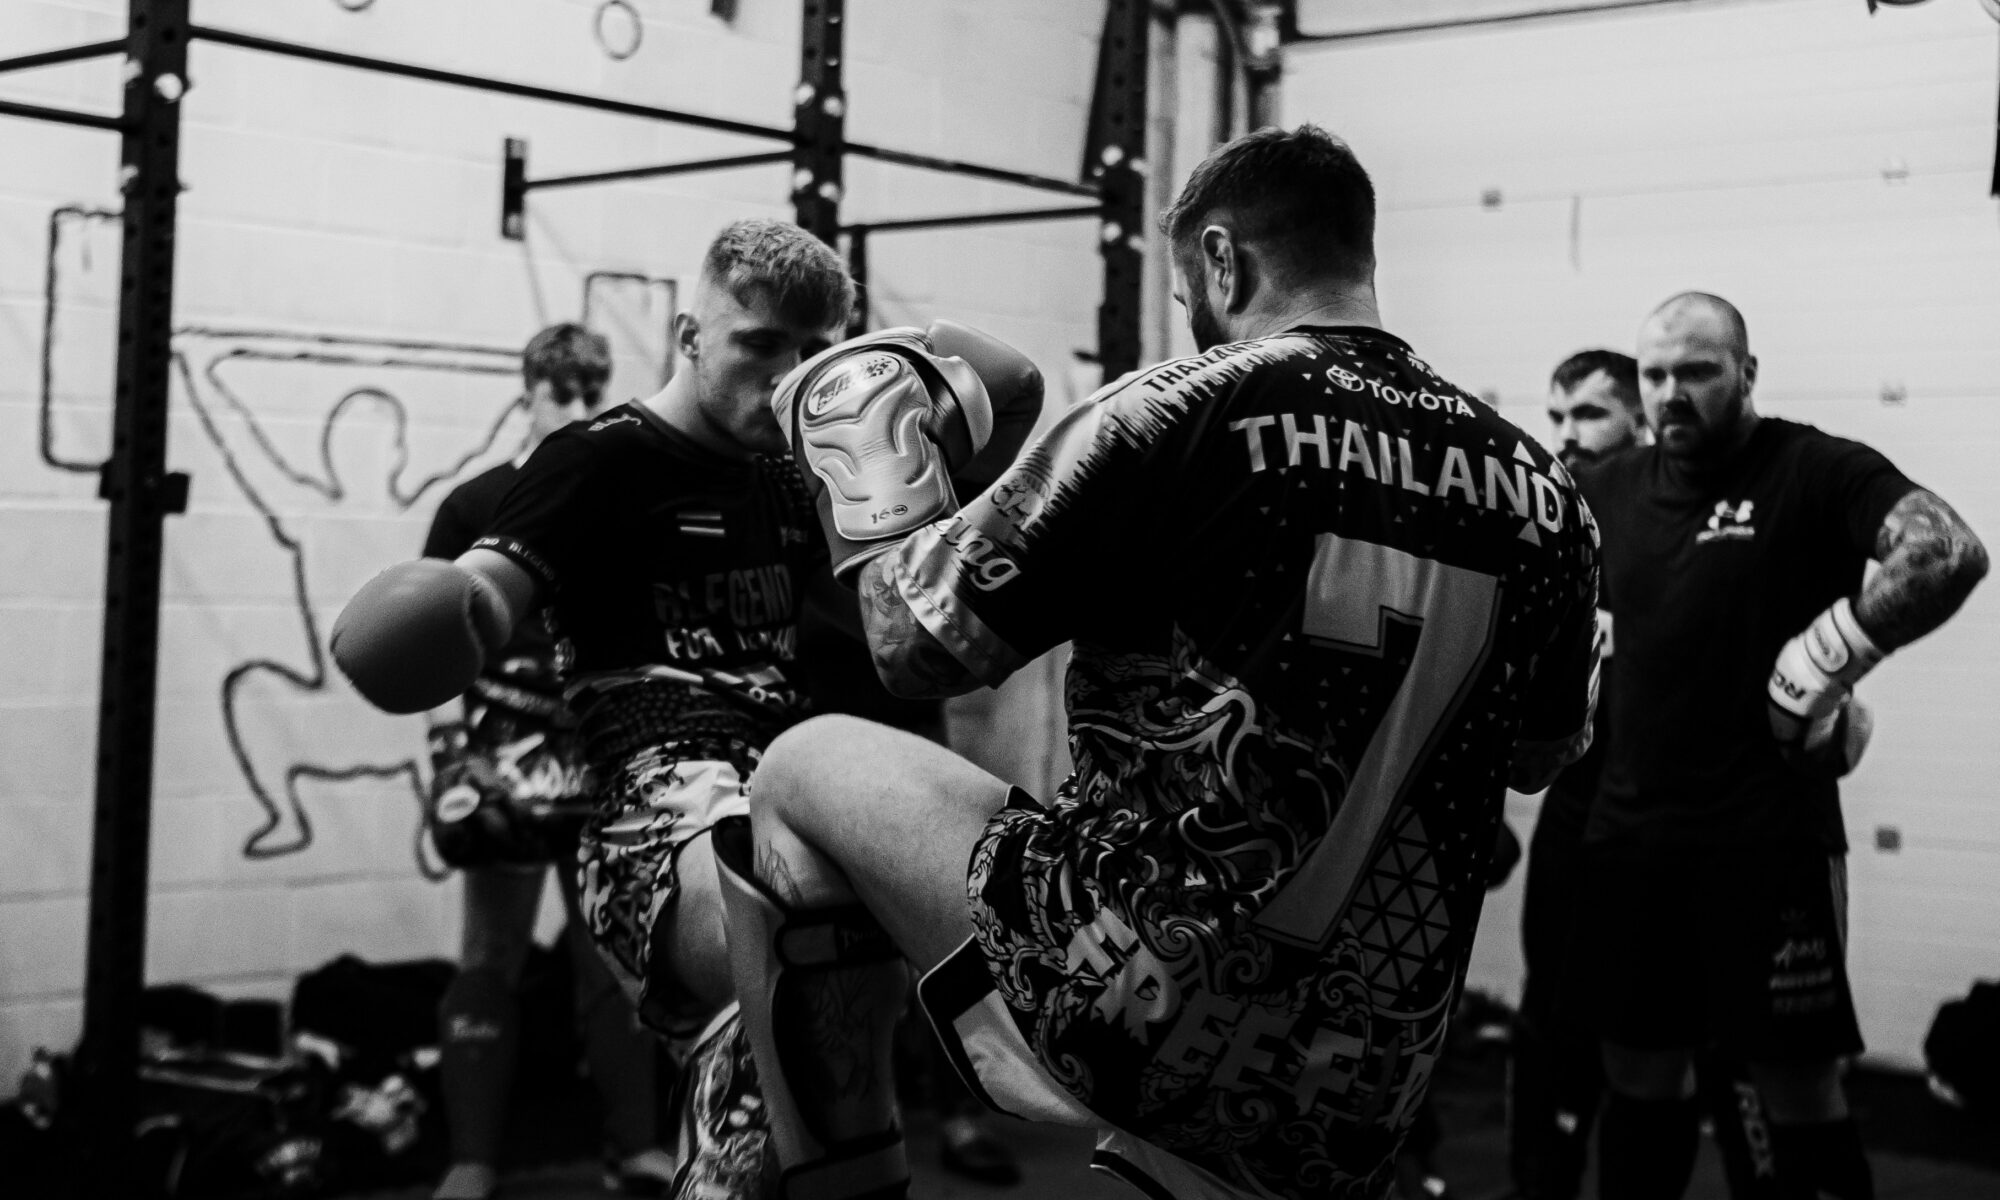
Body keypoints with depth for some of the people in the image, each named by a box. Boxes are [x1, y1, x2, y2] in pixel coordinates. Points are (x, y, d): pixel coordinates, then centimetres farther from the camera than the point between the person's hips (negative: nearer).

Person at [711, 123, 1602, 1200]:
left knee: (804, 769, 11)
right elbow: (1539, 758, 20)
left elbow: (917, 648, -5)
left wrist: (874, 488, 13)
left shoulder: (1180, 415, -10)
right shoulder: (1542, 485, 3)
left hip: (1138, 1012, -5)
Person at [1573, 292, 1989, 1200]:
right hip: (1628, 837, 5)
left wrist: (1821, 660, -22)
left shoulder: (1813, 471, -7)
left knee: (1799, 1086, 1)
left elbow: (1950, 553, -22)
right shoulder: (1610, 493, 9)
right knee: (1639, 1071, 15)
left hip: (1770, 843, -5)